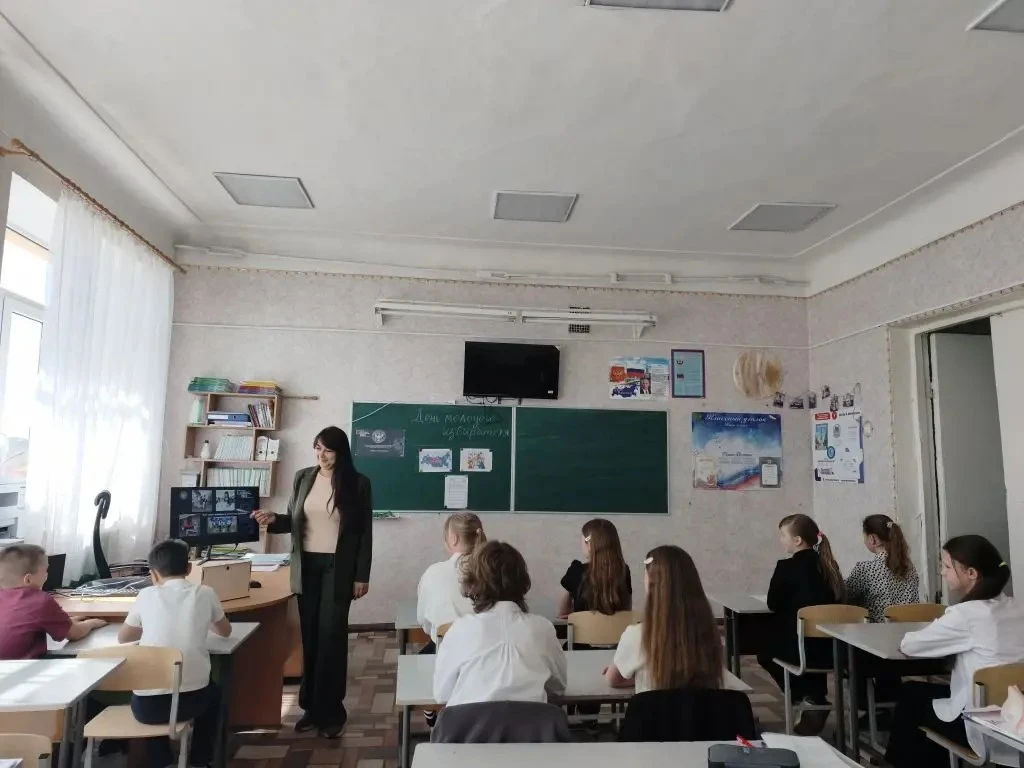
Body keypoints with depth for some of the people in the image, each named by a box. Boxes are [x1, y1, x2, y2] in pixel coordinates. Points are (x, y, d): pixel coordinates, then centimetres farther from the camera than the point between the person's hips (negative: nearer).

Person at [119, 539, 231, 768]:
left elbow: (123, 637, 20)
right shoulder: (205, 593, 1)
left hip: (146, 704, 1)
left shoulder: (146, 595, 2)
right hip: (192, 699, 0)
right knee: (212, 693, 34)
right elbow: (225, 631, 19)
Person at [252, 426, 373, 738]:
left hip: (339, 567, -3)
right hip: (306, 565, 4)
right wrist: (273, 520, -11)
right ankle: (311, 706, 19)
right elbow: (293, 521, 11)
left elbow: (365, 532, -3)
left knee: (331, 635, -3)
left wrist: (362, 575, -5)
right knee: (310, 635, 7)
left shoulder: (358, 483, -6)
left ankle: (331, 710, 9)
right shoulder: (303, 478, 5)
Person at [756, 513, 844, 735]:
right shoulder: (828, 565, 4)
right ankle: (815, 697, 32)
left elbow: (773, 604, -5)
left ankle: (809, 698, 20)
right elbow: (833, 600, 17)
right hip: (830, 647, 6)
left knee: (766, 652, 24)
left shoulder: (786, 566, -13)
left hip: (800, 649, -6)